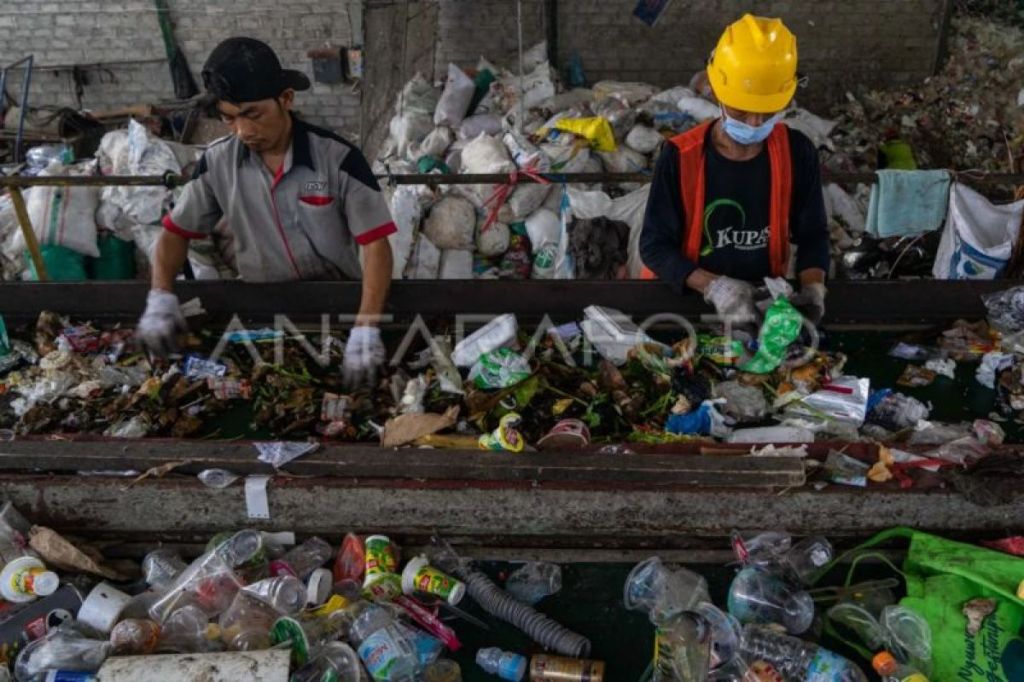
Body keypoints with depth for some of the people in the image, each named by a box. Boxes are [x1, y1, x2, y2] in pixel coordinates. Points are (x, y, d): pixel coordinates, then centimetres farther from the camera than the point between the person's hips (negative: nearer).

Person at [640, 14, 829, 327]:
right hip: (686, 297, -1)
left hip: (763, 297, 2)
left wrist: (813, 288, -14)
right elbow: (654, 245, -12)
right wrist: (712, 286, -25)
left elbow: (812, 233, 4)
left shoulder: (797, 153, -6)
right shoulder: (680, 158, -14)